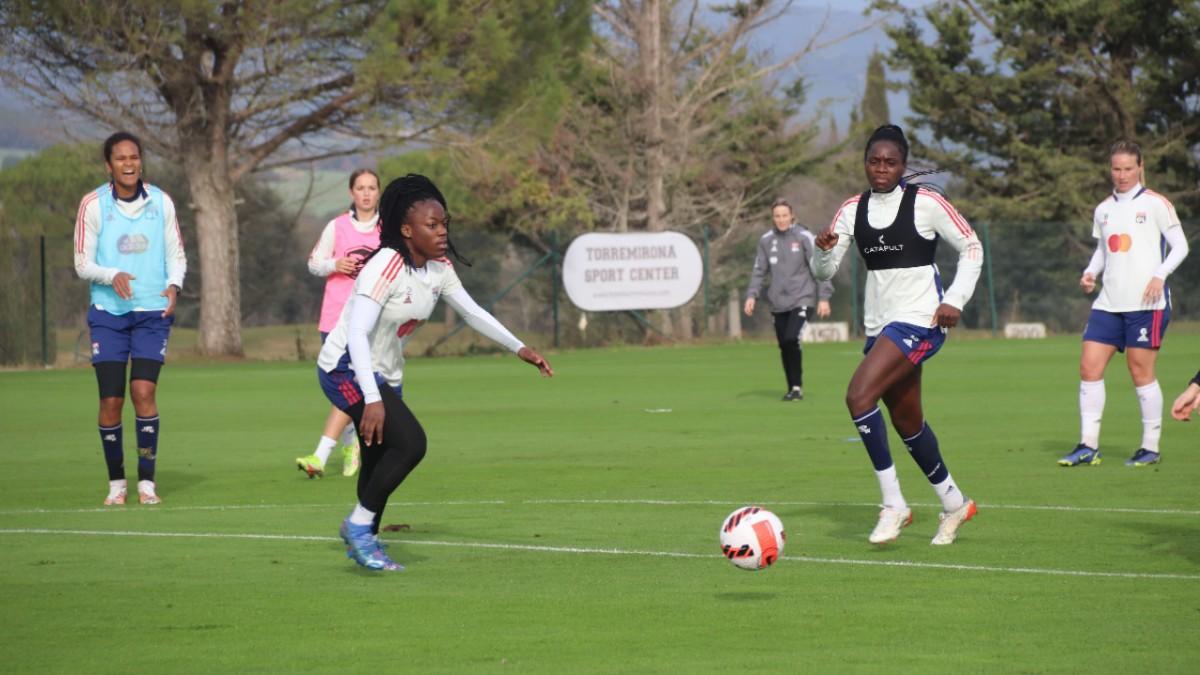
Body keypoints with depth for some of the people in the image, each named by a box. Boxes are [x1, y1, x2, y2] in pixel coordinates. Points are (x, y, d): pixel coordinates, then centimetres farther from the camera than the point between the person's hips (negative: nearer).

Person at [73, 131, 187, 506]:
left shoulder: (161, 202, 3)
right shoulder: (93, 205, -3)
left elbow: (176, 254, 8)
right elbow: (82, 264, -2)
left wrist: (174, 284, -13)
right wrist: (112, 275, -22)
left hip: (152, 311, 0)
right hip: (108, 313, 0)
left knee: (144, 392, -13)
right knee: (111, 401, -3)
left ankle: (146, 482, -5)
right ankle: (116, 483, 12)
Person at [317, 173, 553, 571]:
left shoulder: (439, 270, 0)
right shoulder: (386, 267, -25)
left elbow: (472, 313, 15)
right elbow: (357, 334, -32)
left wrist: (519, 349, 8)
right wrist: (373, 399, -40)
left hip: (386, 374, 8)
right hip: (346, 369, -8)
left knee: (380, 464, 14)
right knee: (410, 442, -23)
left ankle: (364, 543, 31)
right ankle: (359, 524, -9)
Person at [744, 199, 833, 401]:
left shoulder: (804, 237, -4)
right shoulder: (766, 240, 7)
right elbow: (759, 270, 11)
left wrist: (823, 297, -7)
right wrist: (751, 295, -2)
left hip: (801, 299, -4)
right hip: (778, 302, 4)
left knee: (792, 339, -20)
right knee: (784, 346, 5)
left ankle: (797, 387, -10)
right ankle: (792, 387, 18)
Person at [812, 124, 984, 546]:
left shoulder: (925, 203, -8)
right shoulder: (853, 210, 7)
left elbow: (971, 248, -1)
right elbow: (824, 271, 4)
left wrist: (955, 300, -11)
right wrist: (824, 250, -18)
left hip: (919, 320, -7)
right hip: (880, 324, 7)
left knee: (859, 395, -24)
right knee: (907, 422, 14)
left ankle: (893, 504, -17)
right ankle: (954, 504, 33)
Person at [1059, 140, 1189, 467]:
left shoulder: (1155, 204, -2)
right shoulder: (1103, 209, 14)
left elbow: (1180, 245, -2)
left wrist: (1160, 275, -17)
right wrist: (1090, 273, 4)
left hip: (1146, 303, -5)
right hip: (1108, 302, 5)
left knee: (1141, 372, -4)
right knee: (1089, 367, -4)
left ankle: (1151, 446, 7)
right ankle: (1088, 446, 0)